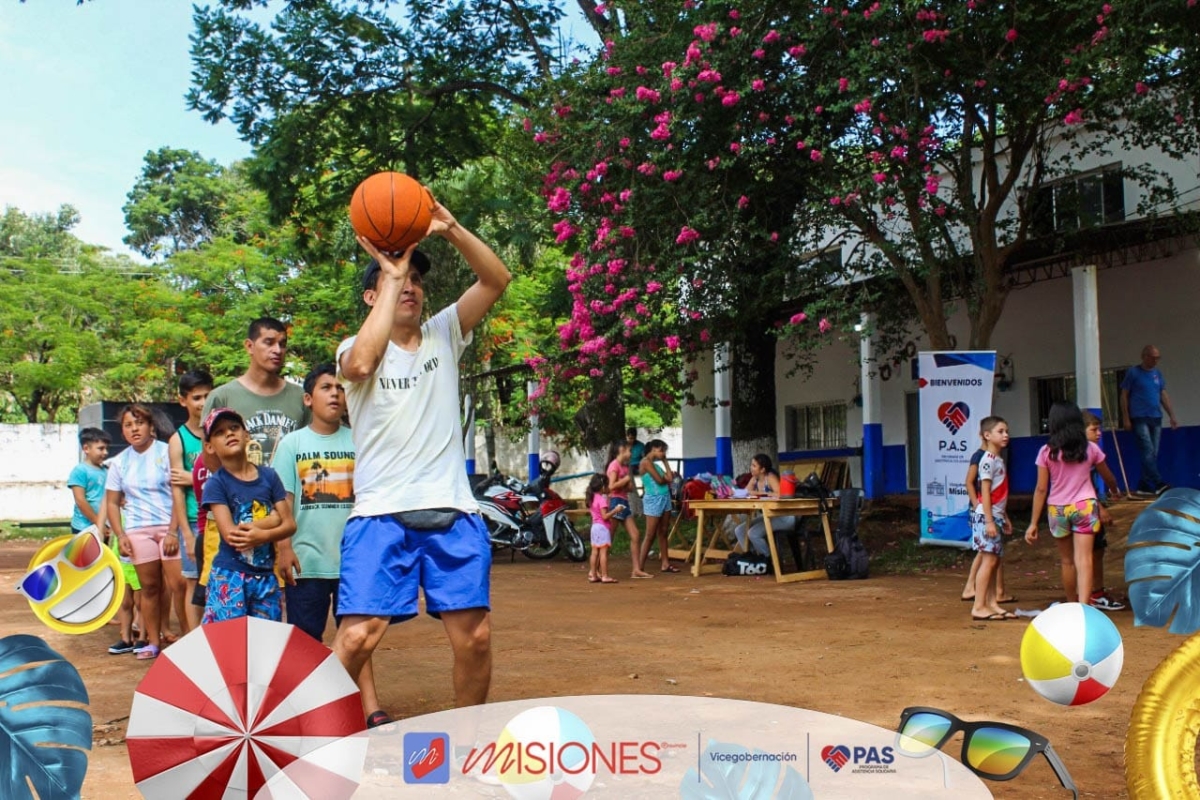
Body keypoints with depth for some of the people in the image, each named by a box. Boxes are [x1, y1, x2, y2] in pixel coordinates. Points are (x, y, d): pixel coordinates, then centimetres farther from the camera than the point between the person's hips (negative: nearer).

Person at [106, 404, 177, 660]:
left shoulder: (166, 452, -1)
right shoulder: (119, 462, 11)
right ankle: (153, 642, 13)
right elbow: (112, 502, 14)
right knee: (150, 587, 6)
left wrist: (174, 530, -14)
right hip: (138, 530, 3)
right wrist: (120, 535, 2)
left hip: (170, 527, -3)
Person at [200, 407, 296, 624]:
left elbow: (290, 524, 2)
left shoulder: (269, 476, 5)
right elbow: (229, 533, -14)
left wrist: (262, 535, -17)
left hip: (266, 576, 4)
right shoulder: (216, 483, -4)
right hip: (229, 576, -4)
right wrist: (270, 521, -11)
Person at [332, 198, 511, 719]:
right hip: (381, 514, -3)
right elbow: (361, 363, -22)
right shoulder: (356, 349, 4)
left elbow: (497, 280, 1)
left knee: (475, 636, 2)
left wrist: (451, 231, -14)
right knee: (357, 636, -13)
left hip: (453, 511, 3)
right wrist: (389, 275, -16)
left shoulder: (444, 334, 13)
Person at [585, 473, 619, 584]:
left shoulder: (592, 498, 11)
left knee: (595, 552, 11)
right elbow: (605, 516, -20)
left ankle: (593, 575, 13)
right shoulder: (602, 499, -16)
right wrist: (615, 510, -15)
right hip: (602, 528, -9)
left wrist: (611, 510, 17)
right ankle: (604, 576, -10)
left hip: (595, 526, 9)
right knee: (603, 552, -9)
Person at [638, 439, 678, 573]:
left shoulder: (656, 463, 16)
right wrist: (667, 477, 4)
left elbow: (669, 479, 8)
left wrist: (665, 462, 11)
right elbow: (660, 480, -17)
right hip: (653, 499, -9)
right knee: (650, 536, -6)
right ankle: (640, 567, -2)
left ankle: (665, 563, 14)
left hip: (665, 498, 9)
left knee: (663, 533, 10)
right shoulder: (646, 462, -10)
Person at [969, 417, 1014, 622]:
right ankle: (978, 607, -9)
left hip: (995, 516, 9)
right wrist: (989, 520, -21)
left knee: (995, 560, 9)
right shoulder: (988, 460, -13)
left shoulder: (998, 460, 15)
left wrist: (1004, 518, 20)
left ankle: (991, 604, 12)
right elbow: (985, 493, -18)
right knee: (989, 559, -10)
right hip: (986, 516, -9)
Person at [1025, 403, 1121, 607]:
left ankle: (1072, 606, 30)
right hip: (1085, 506, 0)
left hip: (1057, 510, 1)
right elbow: (1108, 477, 16)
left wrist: (1034, 523, -1)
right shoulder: (1090, 448, 0)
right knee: (1084, 560, -8)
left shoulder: (1047, 452, -5)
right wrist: (1115, 489, 40)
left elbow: (1041, 489, -6)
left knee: (1066, 560, 16)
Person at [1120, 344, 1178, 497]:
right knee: (1148, 451, -15)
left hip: (1156, 418, 6)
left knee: (1153, 454, 3)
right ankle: (1159, 484, -22)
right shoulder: (1133, 373, 0)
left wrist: (1172, 416, 8)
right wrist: (1126, 418, -7)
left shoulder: (1157, 374, 15)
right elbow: (1124, 396, 0)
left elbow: (1164, 396, 17)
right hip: (1139, 419, -6)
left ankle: (1143, 487, 7)